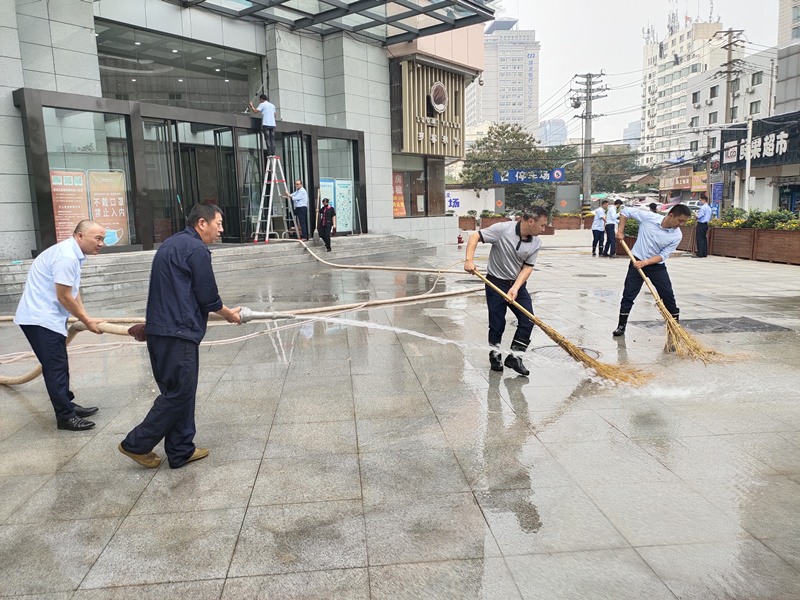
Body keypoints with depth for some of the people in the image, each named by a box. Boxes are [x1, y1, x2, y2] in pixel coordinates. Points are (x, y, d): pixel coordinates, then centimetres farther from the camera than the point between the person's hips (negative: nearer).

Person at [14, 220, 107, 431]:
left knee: (58, 366, 18)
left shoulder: (73, 254, 11)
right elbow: (64, 297, -20)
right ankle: (65, 417, 1)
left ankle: (67, 406, 29)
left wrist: (84, 317, 6)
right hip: (41, 319, -11)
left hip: (46, 317, 11)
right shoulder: (66, 257, -22)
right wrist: (86, 321, -10)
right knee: (55, 367, -6)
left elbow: (73, 291, 14)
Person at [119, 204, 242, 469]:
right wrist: (230, 314, 8)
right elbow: (208, 297, -10)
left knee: (179, 391, 14)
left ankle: (180, 450, 21)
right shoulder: (196, 249, -11)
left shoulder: (171, 243, 18)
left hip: (159, 329, 10)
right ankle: (137, 444, 9)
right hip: (177, 334, -10)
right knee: (179, 393, -1)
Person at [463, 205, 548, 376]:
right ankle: (495, 353, 28)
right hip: (496, 283, -5)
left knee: (528, 320, -2)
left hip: (517, 284, 5)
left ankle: (514, 357, 13)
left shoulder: (536, 243, -6)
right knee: (497, 323, 2)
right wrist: (469, 260, -30)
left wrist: (515, 288, -19)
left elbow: (527, 267, -6)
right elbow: (475, 237, -17)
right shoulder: (503, 229, -20)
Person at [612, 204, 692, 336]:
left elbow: (663, 255, -13)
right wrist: (620, 230, -8)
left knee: (668, 295, 1)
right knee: (628, 294, -1)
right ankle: (622, 325, 10)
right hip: (637, 262, -1)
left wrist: (645, 262, -27)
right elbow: (626, 211, -3)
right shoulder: (649, 217, -15)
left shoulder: (677, 236, -11)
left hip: (657, 266, 1)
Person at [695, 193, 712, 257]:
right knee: (704, 239, 11)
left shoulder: (703, 207, -14)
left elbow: (700, 216, -19)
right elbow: (710, 218, 21)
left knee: (700, 239, -7)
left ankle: (700, 254, -8)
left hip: (701, 224, -9)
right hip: (706, 224, 9)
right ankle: (704, 254, 13)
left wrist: (697, 215, 3)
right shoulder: (709, 208, 14)